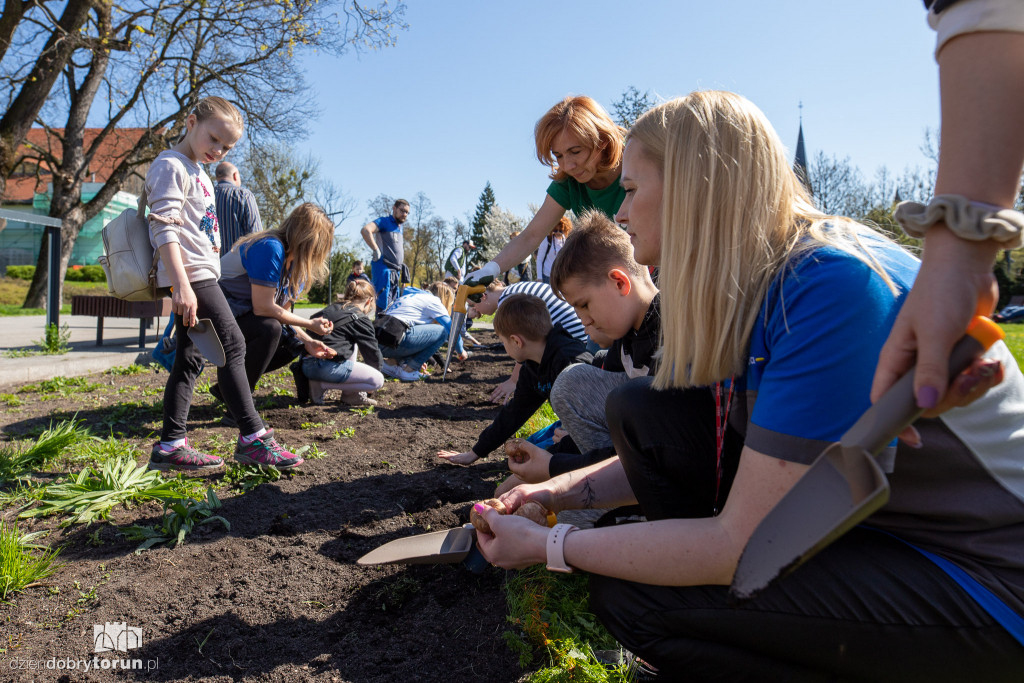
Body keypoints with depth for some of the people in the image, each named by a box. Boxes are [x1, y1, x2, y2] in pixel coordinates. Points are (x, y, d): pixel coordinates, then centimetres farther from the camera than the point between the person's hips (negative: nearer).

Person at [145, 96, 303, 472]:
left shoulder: (199, 173, 23)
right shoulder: (171, 165, -7)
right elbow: (164, 229, -18)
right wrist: (181, 284, -27)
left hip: (201, 274, 10)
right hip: (191, 273, -10)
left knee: (190, 358, 7)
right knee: (232, 345, -11)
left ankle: (170, 445, 12)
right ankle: (252, 438, -6)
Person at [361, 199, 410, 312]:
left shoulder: (400, 227, 21)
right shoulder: (385, 221, -3)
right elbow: (365, 230, -21)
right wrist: (376, 250, -21)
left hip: (395, 271, 9)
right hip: (384, 268, -9)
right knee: (383, 305, -14)